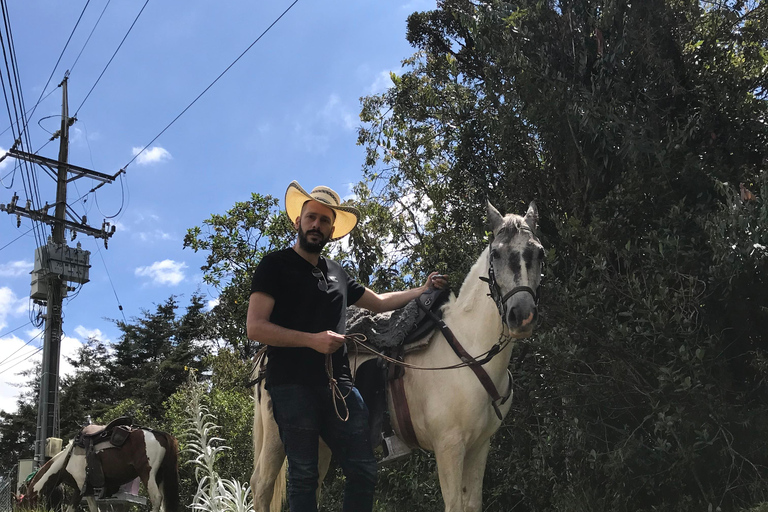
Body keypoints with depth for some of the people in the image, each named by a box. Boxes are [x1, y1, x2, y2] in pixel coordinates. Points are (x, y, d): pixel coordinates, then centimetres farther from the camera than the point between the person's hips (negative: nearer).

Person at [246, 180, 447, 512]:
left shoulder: (336, 274, 21)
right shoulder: (276, 265, 0)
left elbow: (379, 302, 33)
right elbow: (255, 328, -10)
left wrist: (424, 289, 24)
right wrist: (313, 340, -17)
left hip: (339, 385, 6)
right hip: (293, 386, -6)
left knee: (364, 471, 3)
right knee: (303, 476, -2)